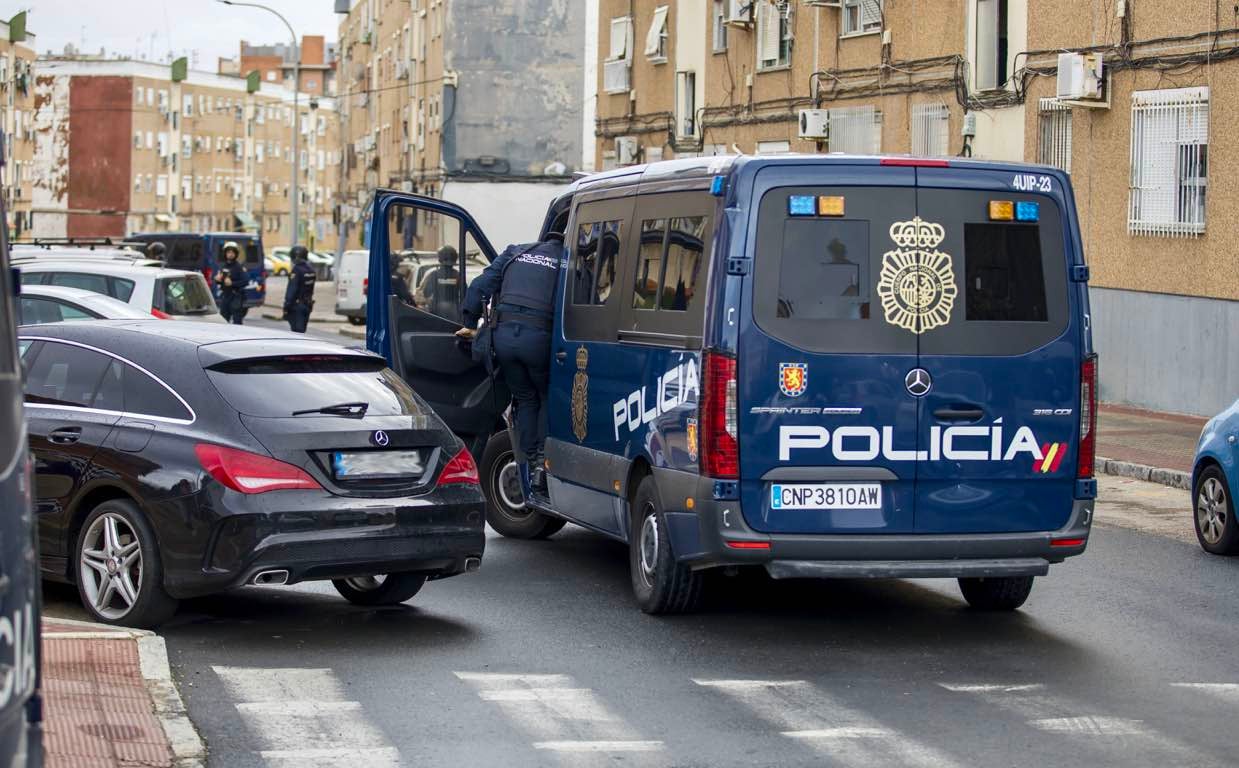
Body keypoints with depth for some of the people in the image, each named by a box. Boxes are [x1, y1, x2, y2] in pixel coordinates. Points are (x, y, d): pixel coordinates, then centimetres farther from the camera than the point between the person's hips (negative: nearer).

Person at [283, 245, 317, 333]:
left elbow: (291, 290, -19)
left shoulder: (297, 270, -18)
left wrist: (286, 306, -16)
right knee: (302, 330, 15)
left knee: (297, 331, -7)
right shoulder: (311, 270, 9)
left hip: (297, 306, -8)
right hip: (308, 305, 8)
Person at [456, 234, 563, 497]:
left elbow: (481, 286, 13)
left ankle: (528, 461, 16)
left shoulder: (515, 253, 20)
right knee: (548, 399, 15)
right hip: (538, 336, -3)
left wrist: (470, 325, 18)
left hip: (504, 334, 3)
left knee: (525, 399, 20)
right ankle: (542, 460, 1)